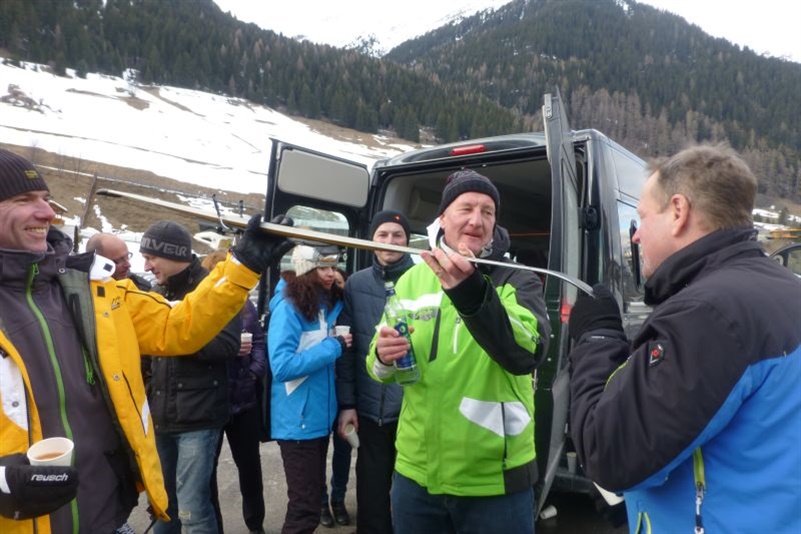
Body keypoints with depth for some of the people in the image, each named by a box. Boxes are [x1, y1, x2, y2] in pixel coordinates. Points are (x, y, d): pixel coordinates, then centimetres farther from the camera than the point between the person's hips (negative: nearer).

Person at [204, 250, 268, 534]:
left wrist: (256, 370, -9)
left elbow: (260, 340, 7)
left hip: (244, 398, 5)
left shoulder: (245, 305, 7)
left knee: (250, 464, 17)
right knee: (206, 468, 12)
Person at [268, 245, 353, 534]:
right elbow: (282, 367, -24)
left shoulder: (331, 304, 5)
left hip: (321, 416, 8)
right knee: (305, 507, 0)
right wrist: (332, 347, -20)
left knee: (313, 496, 21)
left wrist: (339, 345, -3)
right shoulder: (288, 308, -17)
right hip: (298, 421, -8)